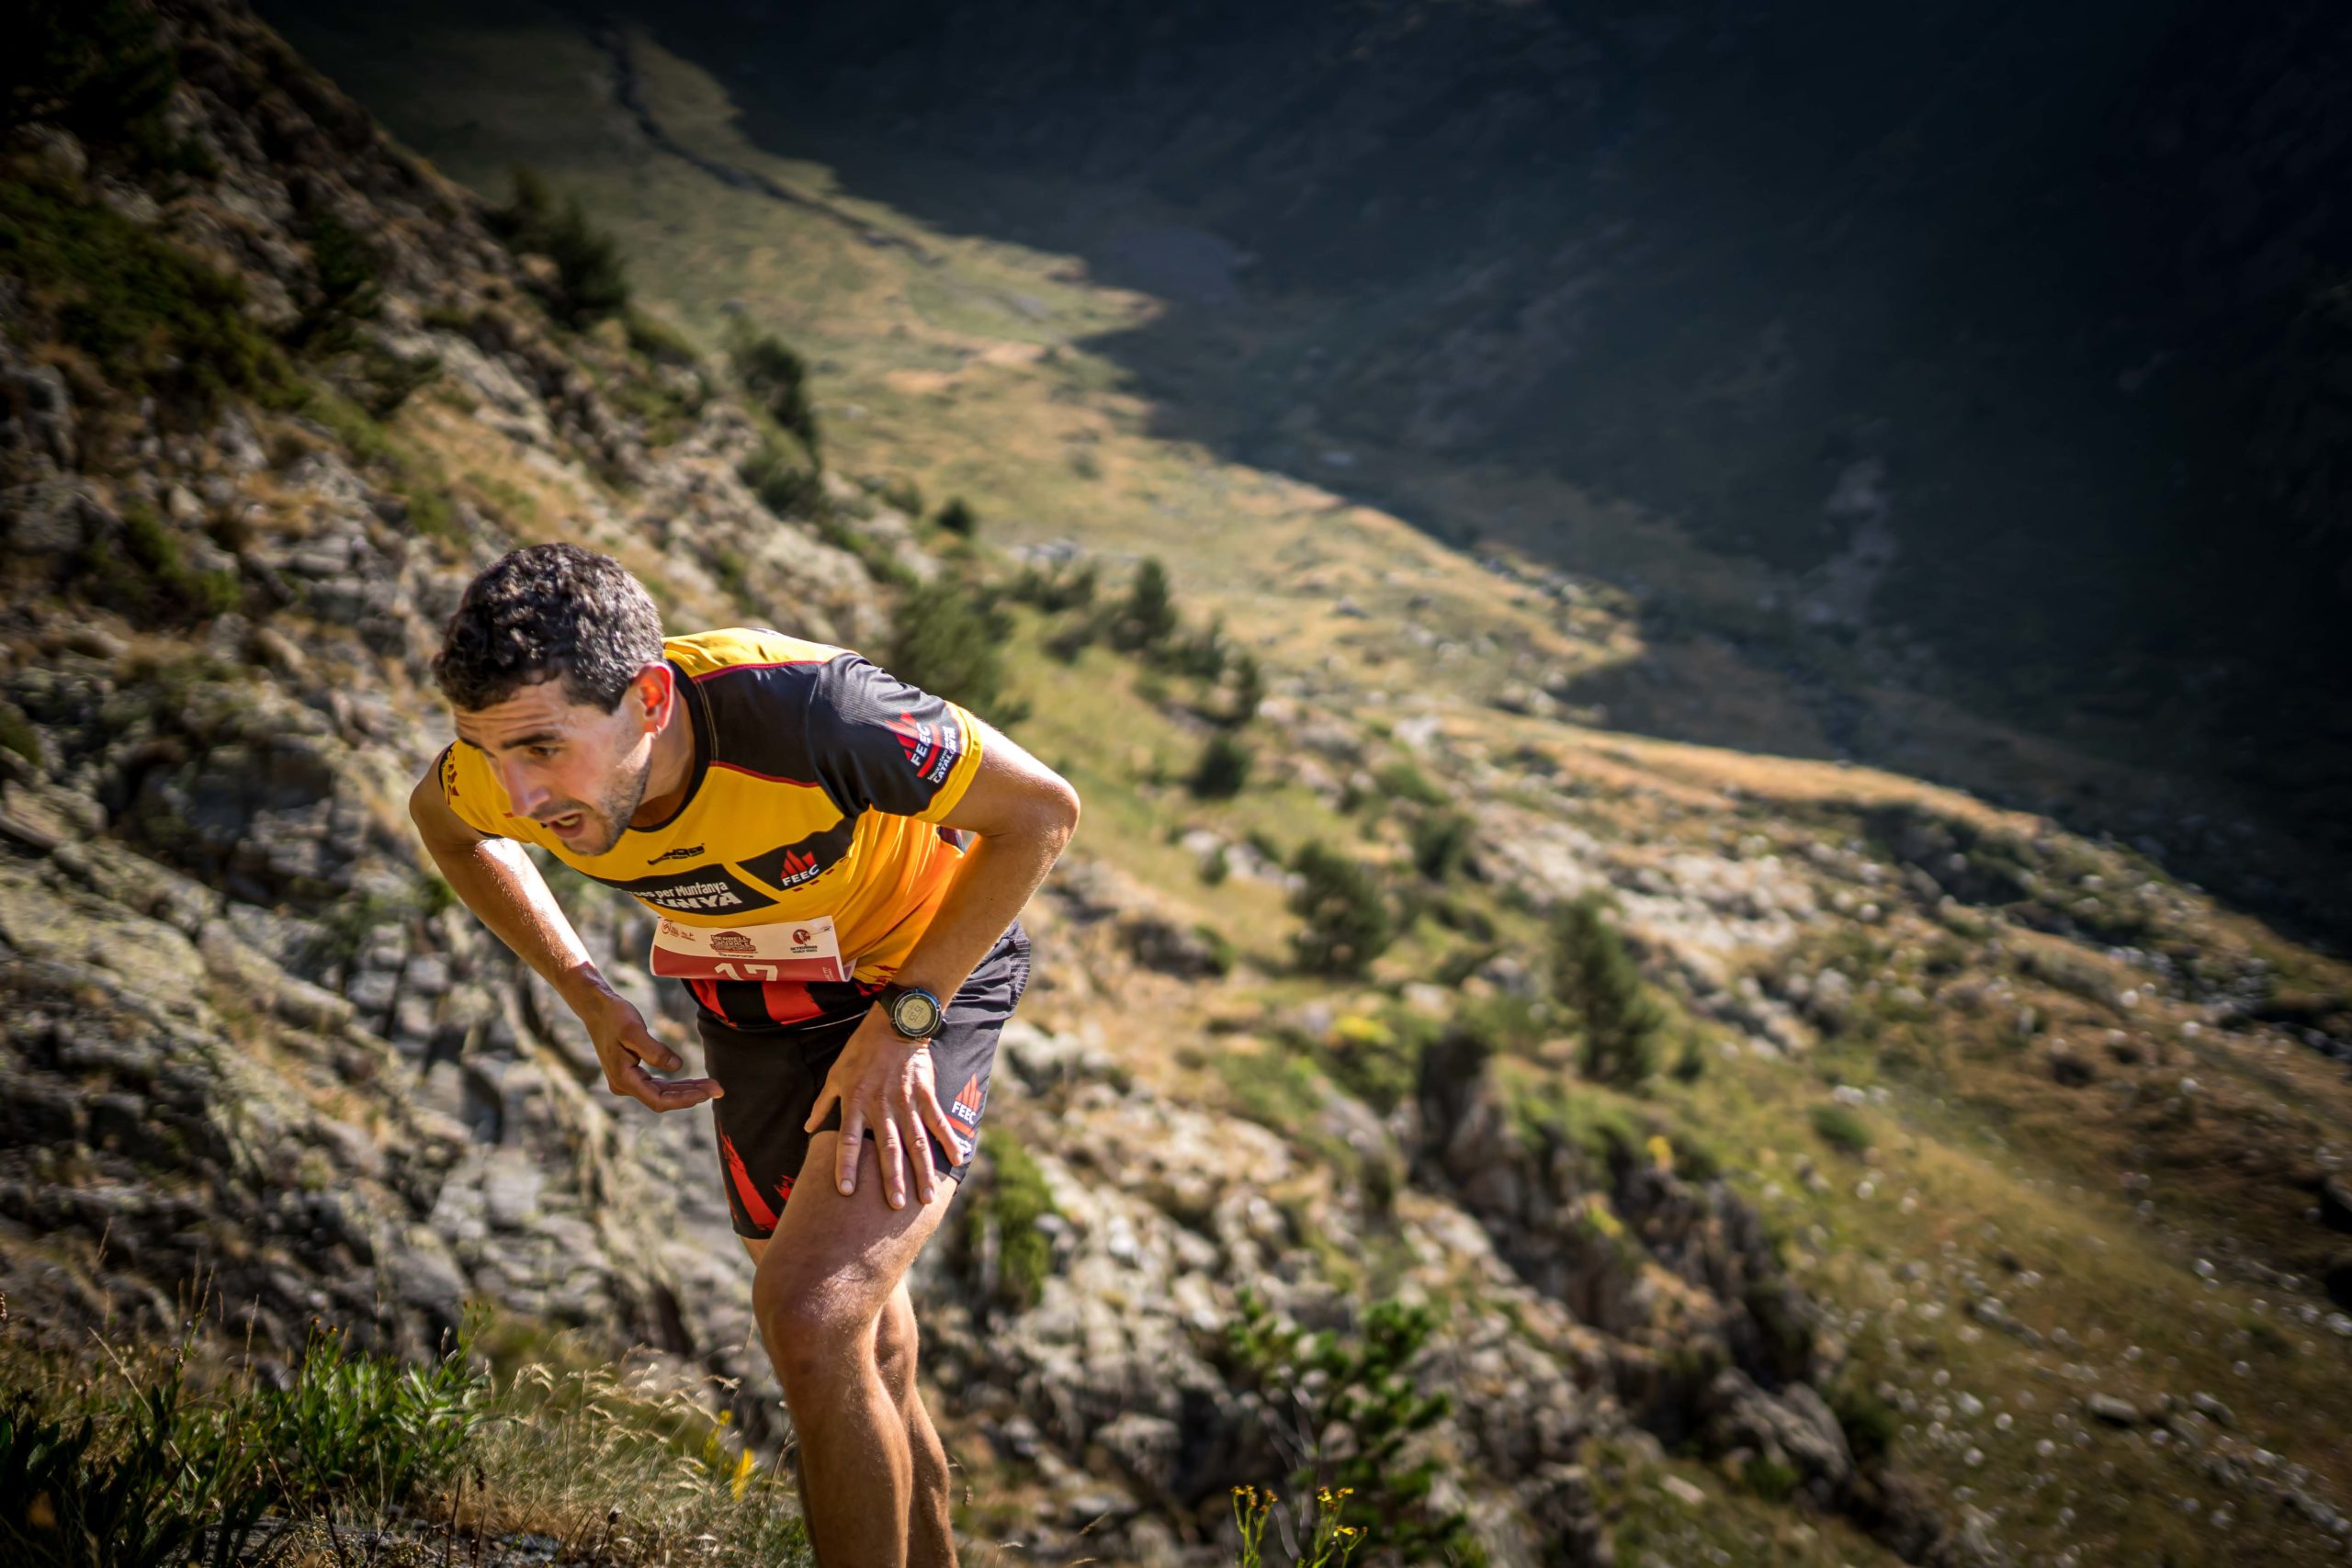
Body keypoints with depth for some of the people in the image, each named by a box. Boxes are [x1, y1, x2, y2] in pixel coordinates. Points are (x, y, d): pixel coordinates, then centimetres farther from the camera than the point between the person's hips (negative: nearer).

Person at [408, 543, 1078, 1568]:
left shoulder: (806, 710, -39)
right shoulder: (504, 771, -24)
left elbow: (1040, 810, -23)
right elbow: (442, 819, 4)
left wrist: (903, 1022, -23)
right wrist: (589, 999, -4)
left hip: (925, 979, -5)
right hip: (752, 1015, 5)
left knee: (811, 1316, -23)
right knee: (862, 1355, 15)